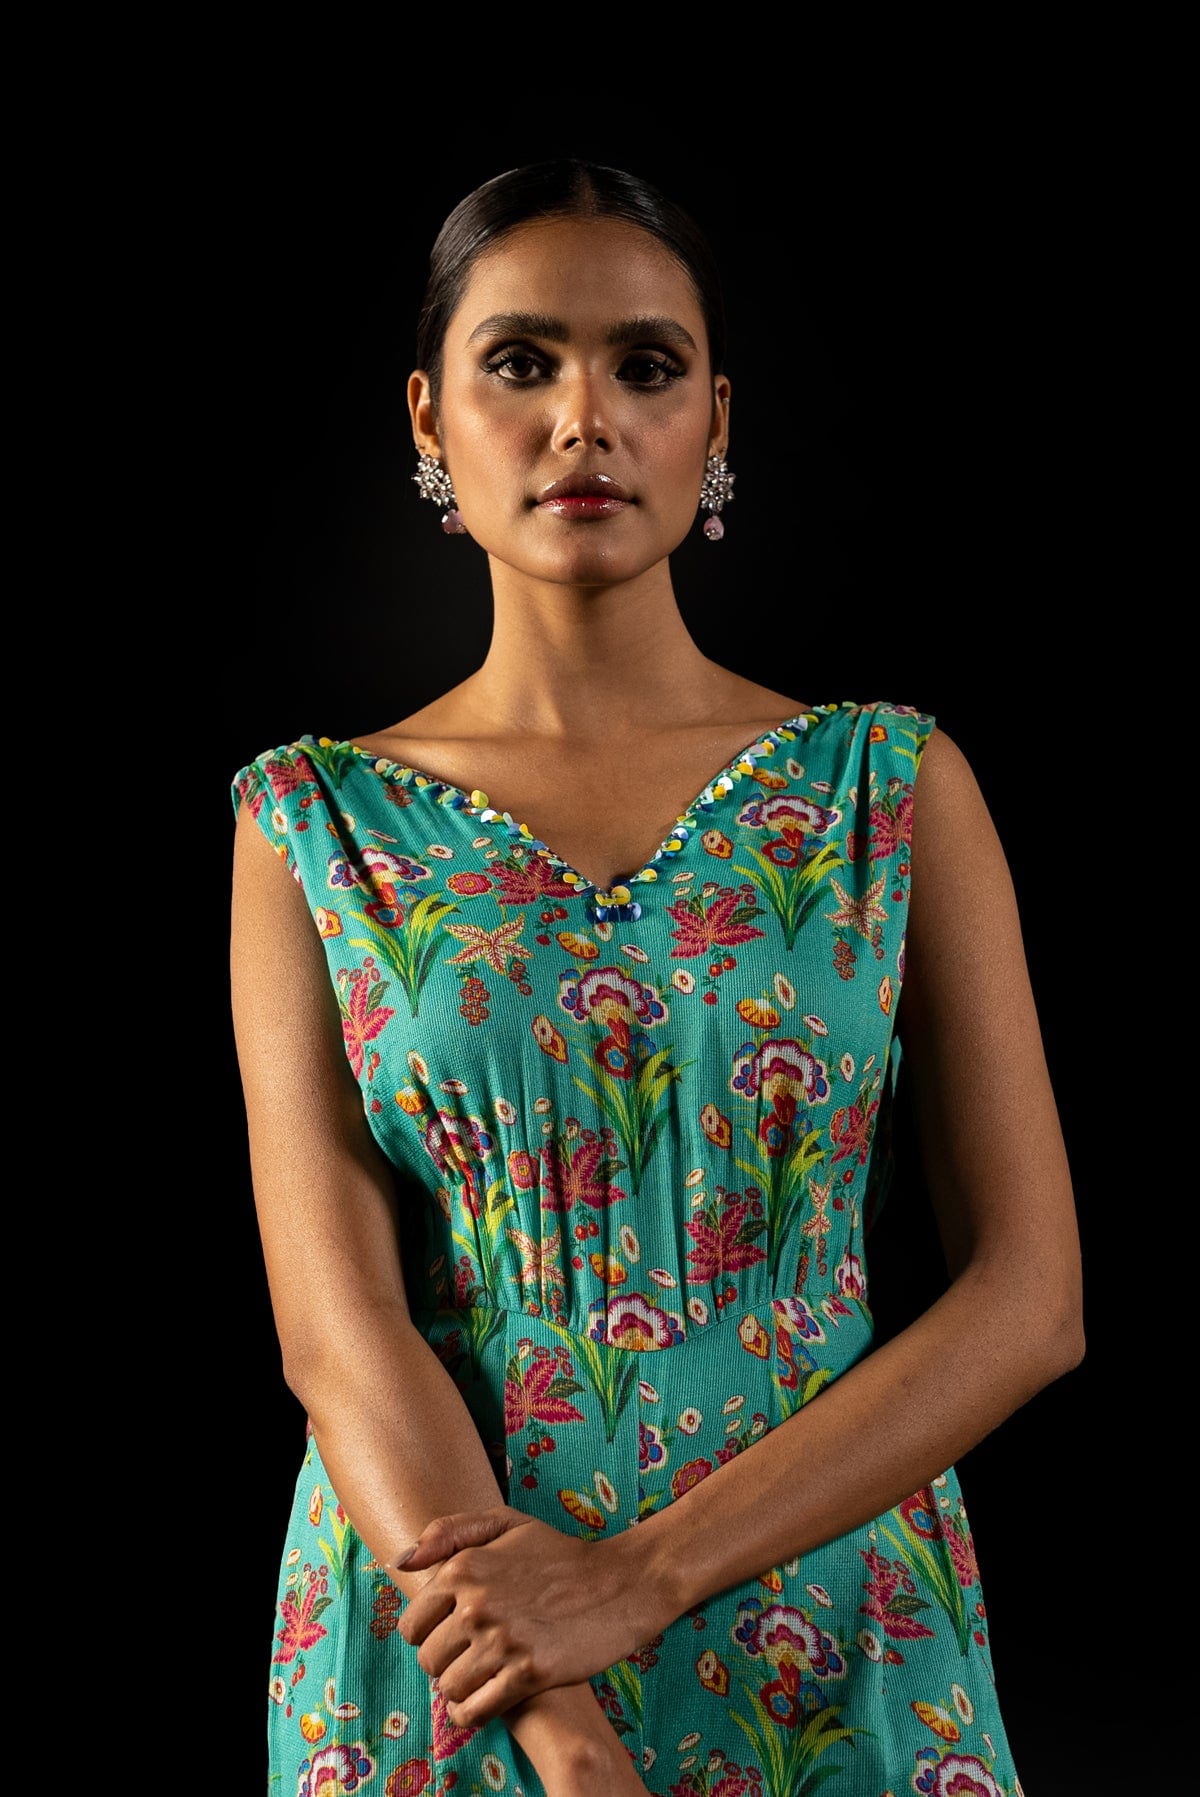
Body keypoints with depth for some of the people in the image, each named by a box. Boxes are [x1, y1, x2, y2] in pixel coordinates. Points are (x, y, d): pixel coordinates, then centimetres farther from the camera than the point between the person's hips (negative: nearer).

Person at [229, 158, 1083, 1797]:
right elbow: (339, 1327, -10)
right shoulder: (312, 822, -2)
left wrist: (644, 1573, -17)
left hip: (832, 1638, 1)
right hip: (447, 1654, 0)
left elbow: (1032, 1296, -8)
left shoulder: (893, 782, -3)